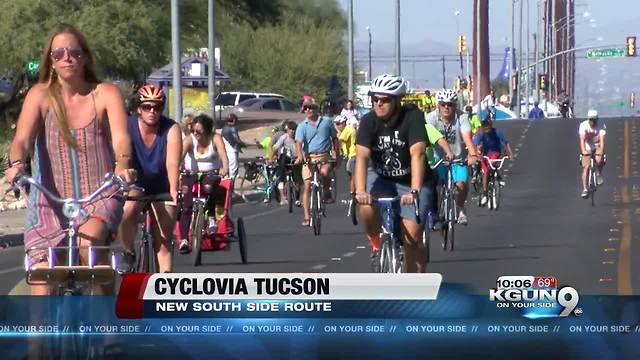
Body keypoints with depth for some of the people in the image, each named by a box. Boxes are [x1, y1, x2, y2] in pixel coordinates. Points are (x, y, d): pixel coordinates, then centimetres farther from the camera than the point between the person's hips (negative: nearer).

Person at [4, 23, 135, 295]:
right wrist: (17, 164, -34)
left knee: (88, 242, -34)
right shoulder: (41, 95, 1)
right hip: (50, 204, 1)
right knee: (42, 294, -9)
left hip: (99, 199, -1)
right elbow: (22, 138, -12)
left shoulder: (106, 94, 0)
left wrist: (122, 167, -36)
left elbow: (120, 138, -14)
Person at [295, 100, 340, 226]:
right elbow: (299, 142, -10)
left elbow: (334, 139, 18)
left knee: (324, 172, -34)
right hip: (308, 158, 1)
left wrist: (337, 156, 16)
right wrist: (300, 156, -29)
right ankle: (307, 217, -2)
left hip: (324, 156, -1)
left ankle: (327, 192, -3)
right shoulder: (302, 126, 4)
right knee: (307, 186, -6)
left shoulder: (326, 121, 8)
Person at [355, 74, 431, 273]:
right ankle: (376, 244, 2)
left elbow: (417, 154, -32)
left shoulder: (413, 117, -22)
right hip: (381, 178, 2)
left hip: (410, 182, -2)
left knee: (412, 237, -13)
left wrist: (414, 191, -45)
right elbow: (362, 157, -26)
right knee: (367, 208, -30)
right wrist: (360, 191, -42)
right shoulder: (369, 121, -16)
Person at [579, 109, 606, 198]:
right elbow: (582, 139, -30)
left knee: (599, 160, -30)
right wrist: (583, 151, -46)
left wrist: (601, 152, -44)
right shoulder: (583, 125, -19)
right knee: (586, 167, -12)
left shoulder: (601, 126, -18)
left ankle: (599, 174, 1)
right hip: (587, 148, 0)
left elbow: (602, 140, -28)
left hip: (598, 147, 0)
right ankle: (584, 189, -9)